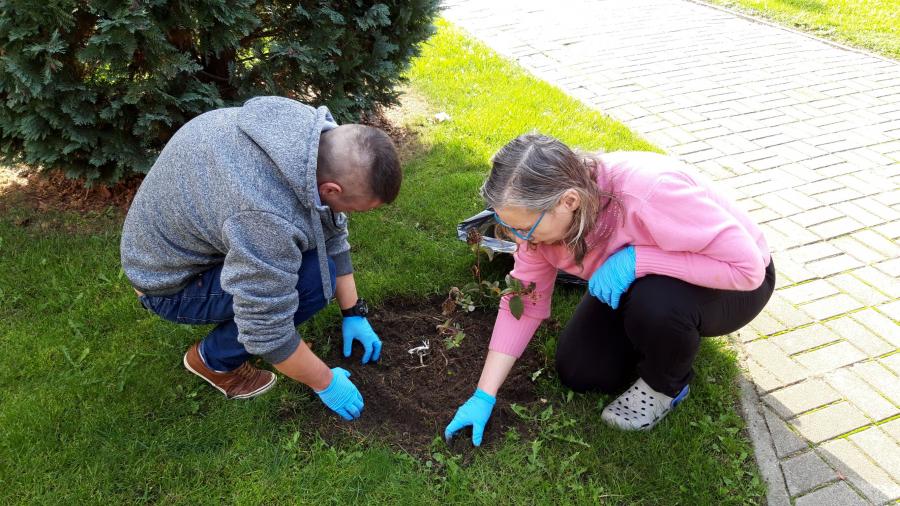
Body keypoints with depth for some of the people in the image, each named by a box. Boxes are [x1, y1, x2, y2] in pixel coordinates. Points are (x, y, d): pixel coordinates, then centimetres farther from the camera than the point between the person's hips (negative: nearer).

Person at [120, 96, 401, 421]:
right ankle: (214, 359, -1)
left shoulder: (317, 133, -15)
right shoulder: (266, 217, -40)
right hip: (172, 278, -8)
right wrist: (326, 383, -14)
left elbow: (333, 232, -3)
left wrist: (353, 313, 4)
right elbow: (267, 332, -29)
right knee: (313, 279, -23)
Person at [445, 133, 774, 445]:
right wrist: (484, 396, -14)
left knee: (657, 303, -36)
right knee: (577, 372, -5)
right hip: (642, 282, 5)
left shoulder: (648, 193, -40)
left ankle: (666, 386, -2)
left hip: (731, 286, -5)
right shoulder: (542, 209, -20)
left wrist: (635, 260, -40)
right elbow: (524, 300, -13)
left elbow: (748, 267, -34)